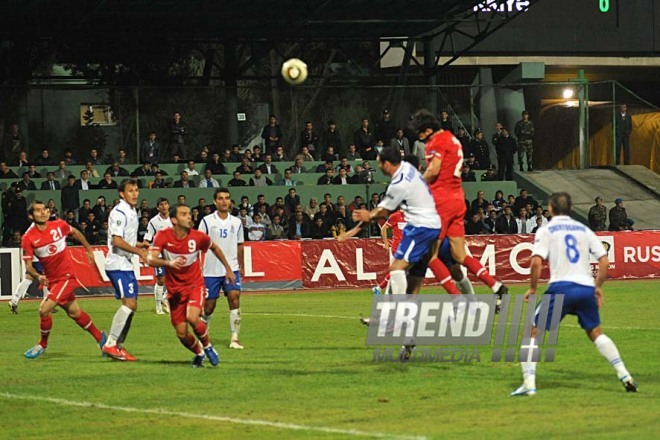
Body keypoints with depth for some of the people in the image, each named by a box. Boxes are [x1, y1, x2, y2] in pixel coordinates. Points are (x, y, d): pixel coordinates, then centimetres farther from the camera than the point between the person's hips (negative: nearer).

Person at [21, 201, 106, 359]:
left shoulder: (59, 225, -9)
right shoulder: (28, 238, -10)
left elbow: (75, 233, 13)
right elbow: (28, 265, -11)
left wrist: (89, 249, 19)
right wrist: (38, 276, -31)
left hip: (66, 276, -3)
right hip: (51, 279, 3)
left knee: (44, 310, -14)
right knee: (74, 313, 14)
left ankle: (42, 345, 8)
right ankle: (100, 337, 34)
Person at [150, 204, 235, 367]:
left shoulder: (198, 237, -11)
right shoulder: (163, 236, -13)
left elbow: (215, 248, 10)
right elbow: (151, 259, -22)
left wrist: (228, 268, 19)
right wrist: (169, 263, -40)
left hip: (195, 285, -1)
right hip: (174, 290, 1)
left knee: (192, 318, -28)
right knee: (181, 334, -2)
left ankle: (207, 346, 2)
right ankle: (199, 353, 30)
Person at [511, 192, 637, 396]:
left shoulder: (546, 230, 5)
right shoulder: (584, 230, 17)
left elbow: (536, 262, -9)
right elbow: (604, 261, 10)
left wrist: (533, 288, 3)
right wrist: (598, 287, 21)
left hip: (561, 287, -4)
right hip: (586, 286, 4)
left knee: (531, 332, 5)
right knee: (595, 332, 23)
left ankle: (529, 383, -11)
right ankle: (625, 377, 13)